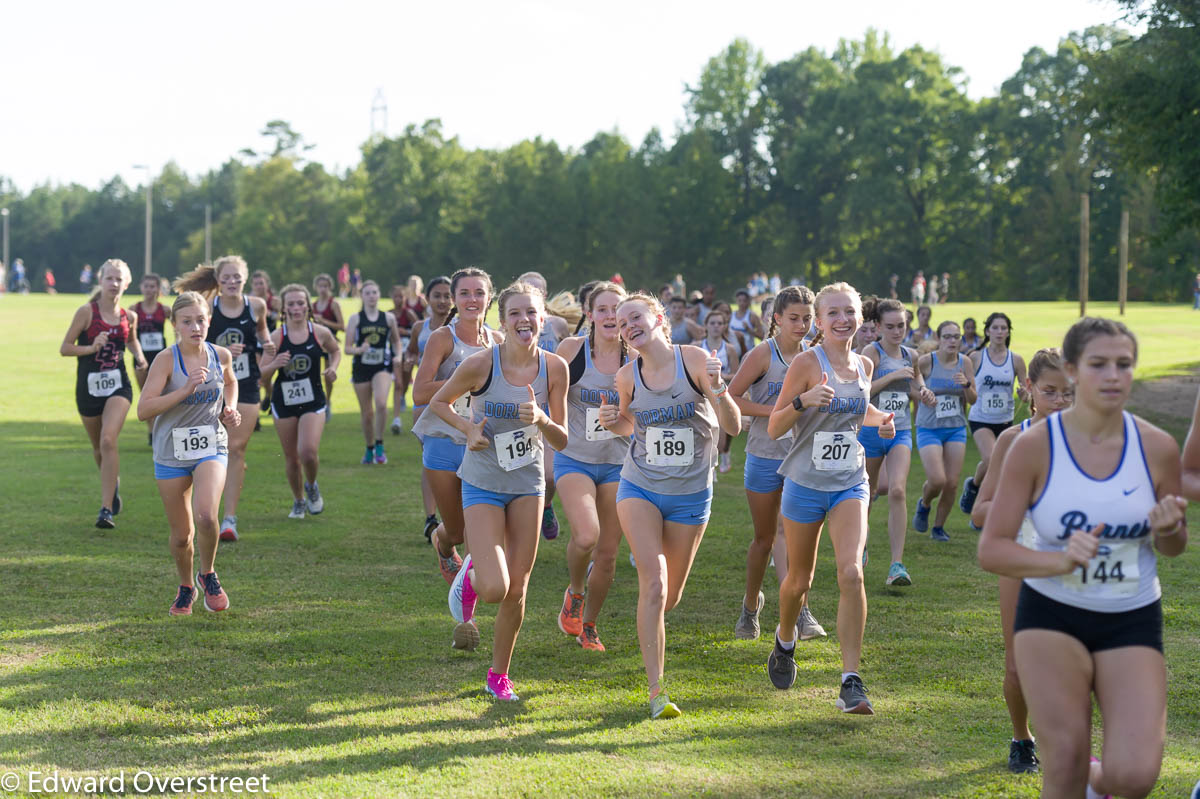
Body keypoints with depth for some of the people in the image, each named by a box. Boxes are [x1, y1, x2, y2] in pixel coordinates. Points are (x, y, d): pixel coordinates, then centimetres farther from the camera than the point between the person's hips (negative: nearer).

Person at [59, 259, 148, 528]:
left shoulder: (129, 317, 2)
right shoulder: (87, 311, -7)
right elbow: (64, 348, -5)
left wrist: (139, 357, 5)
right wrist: (92, 347, -21)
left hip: (118, 385, 0)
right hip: (88, 385, 0)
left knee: (108, 440, -20)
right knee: (98, 446, 15)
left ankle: (107, 509, -19)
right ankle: (113, 483, 48)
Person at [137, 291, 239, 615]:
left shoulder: (221, 355, 0)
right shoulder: (166, 360, -12)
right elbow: (143, 410, -20)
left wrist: (230, 409, 6)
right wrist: (186, 389, -27)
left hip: (211, 449, 1)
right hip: (171, 454, -1)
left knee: (206, 516, -24)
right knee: (181, 534, 7)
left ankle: (208, 575, 3)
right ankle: (186, 586, 36)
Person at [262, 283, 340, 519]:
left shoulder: (320, 333, -3)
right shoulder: (276, 337, -6)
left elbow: (336, 350, 19)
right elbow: (262, 372, -5)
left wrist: (333, 367, -1)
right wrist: (275, 364, -25)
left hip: (313, 402, -1)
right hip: (283, 402, 1)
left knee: (308, 451, -19)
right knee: (291, 457, 9)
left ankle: (311, 487, 14)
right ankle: (298, 501, 33)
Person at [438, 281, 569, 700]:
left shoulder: (554, 367, -8)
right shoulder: (481, 364, -17)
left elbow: (561, 441, -3)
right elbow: (438, 402, 1)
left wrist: (541, 420, -23)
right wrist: (468, 429, -15)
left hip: (529, 484, 3)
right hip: (483, 484, -3)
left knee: (517, 590, 6)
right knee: (494, 588, -15)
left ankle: (499, 674, 26)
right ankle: (470, 575, 23)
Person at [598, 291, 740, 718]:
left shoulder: (695, 359, -13)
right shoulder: (628, 376, -4)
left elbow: (733, 427, -15)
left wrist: (717, 389, -32)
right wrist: (611, 422, -6)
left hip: (690, 493, 0)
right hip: (639, 488, 0)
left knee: (669, 597, 10)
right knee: (653, 585, -17)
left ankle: (650, 624, 48)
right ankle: (656, 691, -14)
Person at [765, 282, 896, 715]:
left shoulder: (864, 365, 5)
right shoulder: (807, 362, -10)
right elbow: (774, 427, -10)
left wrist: (878, 419, 4)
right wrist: (803, 401, -28)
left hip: (849, 485, 2)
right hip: (805, 484, -2)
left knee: (851, 573, -16)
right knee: (799, 579, 12)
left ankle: (851, 682, -14)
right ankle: (785, 640, 46)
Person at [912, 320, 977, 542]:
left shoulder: (964, 362, 1)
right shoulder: (926, 361, -11)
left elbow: (972, 399, 5)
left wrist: (967, 384, -15)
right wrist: (921, 395, -18)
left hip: (956, 428, 4)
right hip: (929, 429, -4)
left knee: (952, 483, -1)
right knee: (937, 480, -15)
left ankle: (939, 527, 19)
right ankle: (924, 504, 20)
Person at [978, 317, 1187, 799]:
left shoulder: (1157, 448, -4)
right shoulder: (1034, 446, -10)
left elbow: (1175, 548, 10)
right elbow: (991, 549, -11)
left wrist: (1168, 530, -14)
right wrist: (1061, 560, -28)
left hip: (1133, 621, 1)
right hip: (1051, 615, -1)